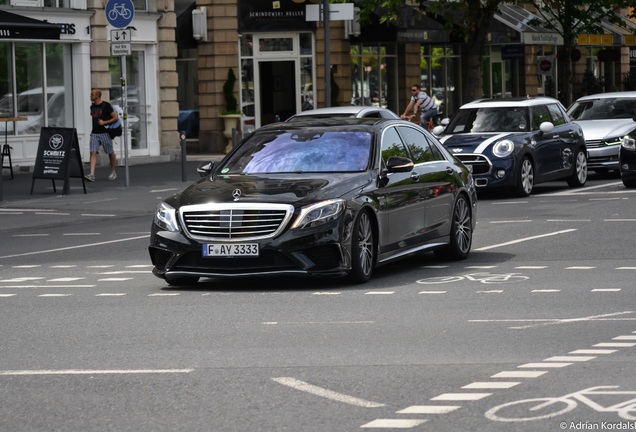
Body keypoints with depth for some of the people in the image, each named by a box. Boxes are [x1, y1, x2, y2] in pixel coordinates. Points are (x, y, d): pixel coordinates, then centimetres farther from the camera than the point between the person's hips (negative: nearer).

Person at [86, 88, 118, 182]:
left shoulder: (106, 105, -7)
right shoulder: (92, 107, 11)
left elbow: (116, 118, -8)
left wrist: (104, 122, -16)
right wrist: (94, 128, 14)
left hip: (105, 133, -5)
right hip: (94, 133, 5)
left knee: (110, 153, 7)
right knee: (93, 152, -10)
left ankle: (113, 172, 25)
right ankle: (92, 175, -18)